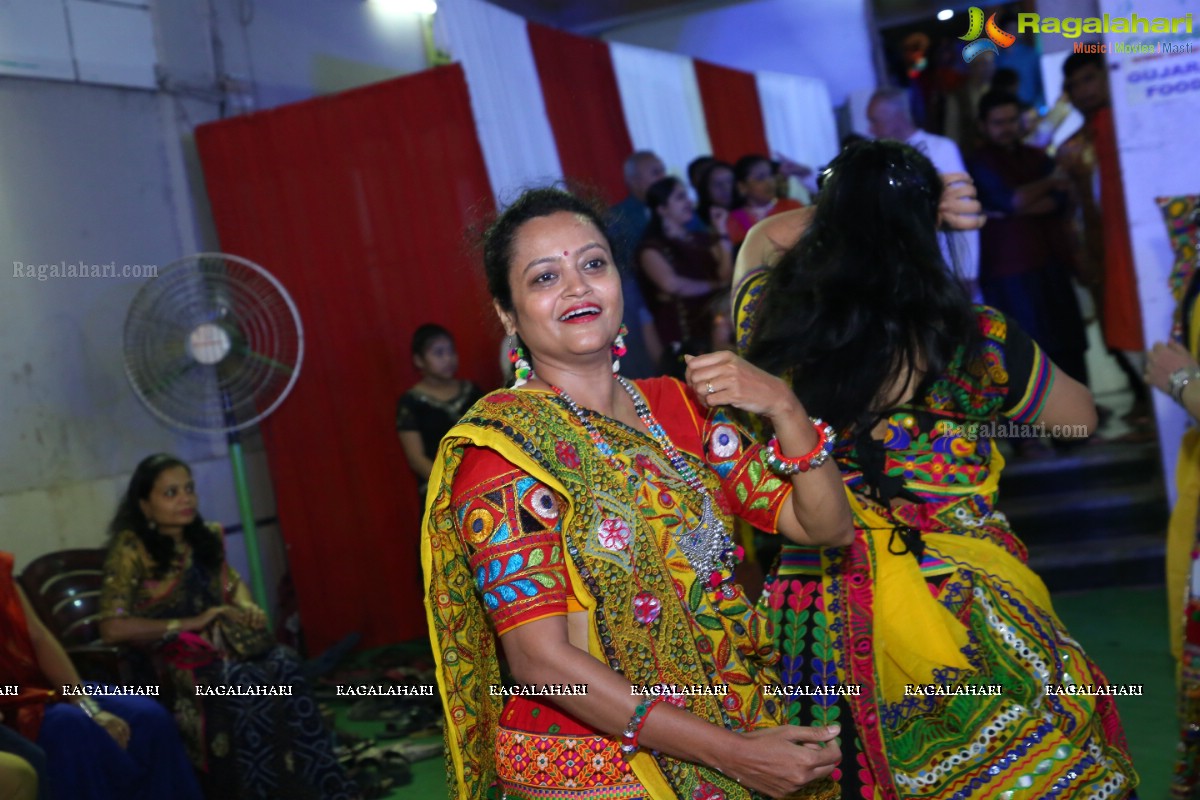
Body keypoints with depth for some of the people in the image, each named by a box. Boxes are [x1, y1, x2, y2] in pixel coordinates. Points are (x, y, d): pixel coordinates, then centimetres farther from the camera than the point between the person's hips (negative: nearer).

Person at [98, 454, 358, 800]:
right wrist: (189, 624, -16)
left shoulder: (206, 538, 13)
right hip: (169, 658, -5)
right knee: (242, 681, -36)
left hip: (222, 644, 5)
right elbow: (113, 628, -14)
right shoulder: (131, 549, -7)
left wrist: (247, 607, 4)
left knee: (283, 663, -28)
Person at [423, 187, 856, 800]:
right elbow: (541, 660, -21)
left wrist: (782, 407, -15)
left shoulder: (676, 405, 2)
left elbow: (825, 527, 2)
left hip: (733, 741, 5)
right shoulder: (500, 448, -15)